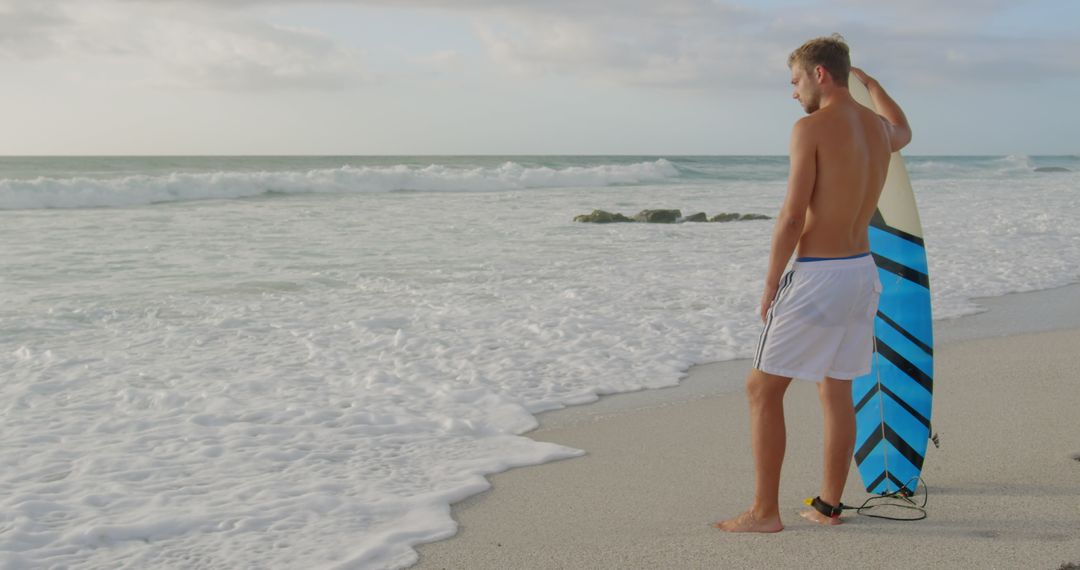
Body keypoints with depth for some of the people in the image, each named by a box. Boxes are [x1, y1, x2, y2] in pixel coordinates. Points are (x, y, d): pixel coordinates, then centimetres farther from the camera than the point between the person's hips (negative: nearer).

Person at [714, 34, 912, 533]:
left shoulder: (811, 128, -15)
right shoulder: (877, 127, 9)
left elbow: (792, 217, -18)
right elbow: (904, 132, 37)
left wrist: (769, 286, -8)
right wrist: (870, 82, 51)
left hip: (817, 277, -8)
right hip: (862, 271, 8)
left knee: (762, 389, 1)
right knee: (836, 392, 16)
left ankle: (765, 512, 2)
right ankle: (829, 504, 24)